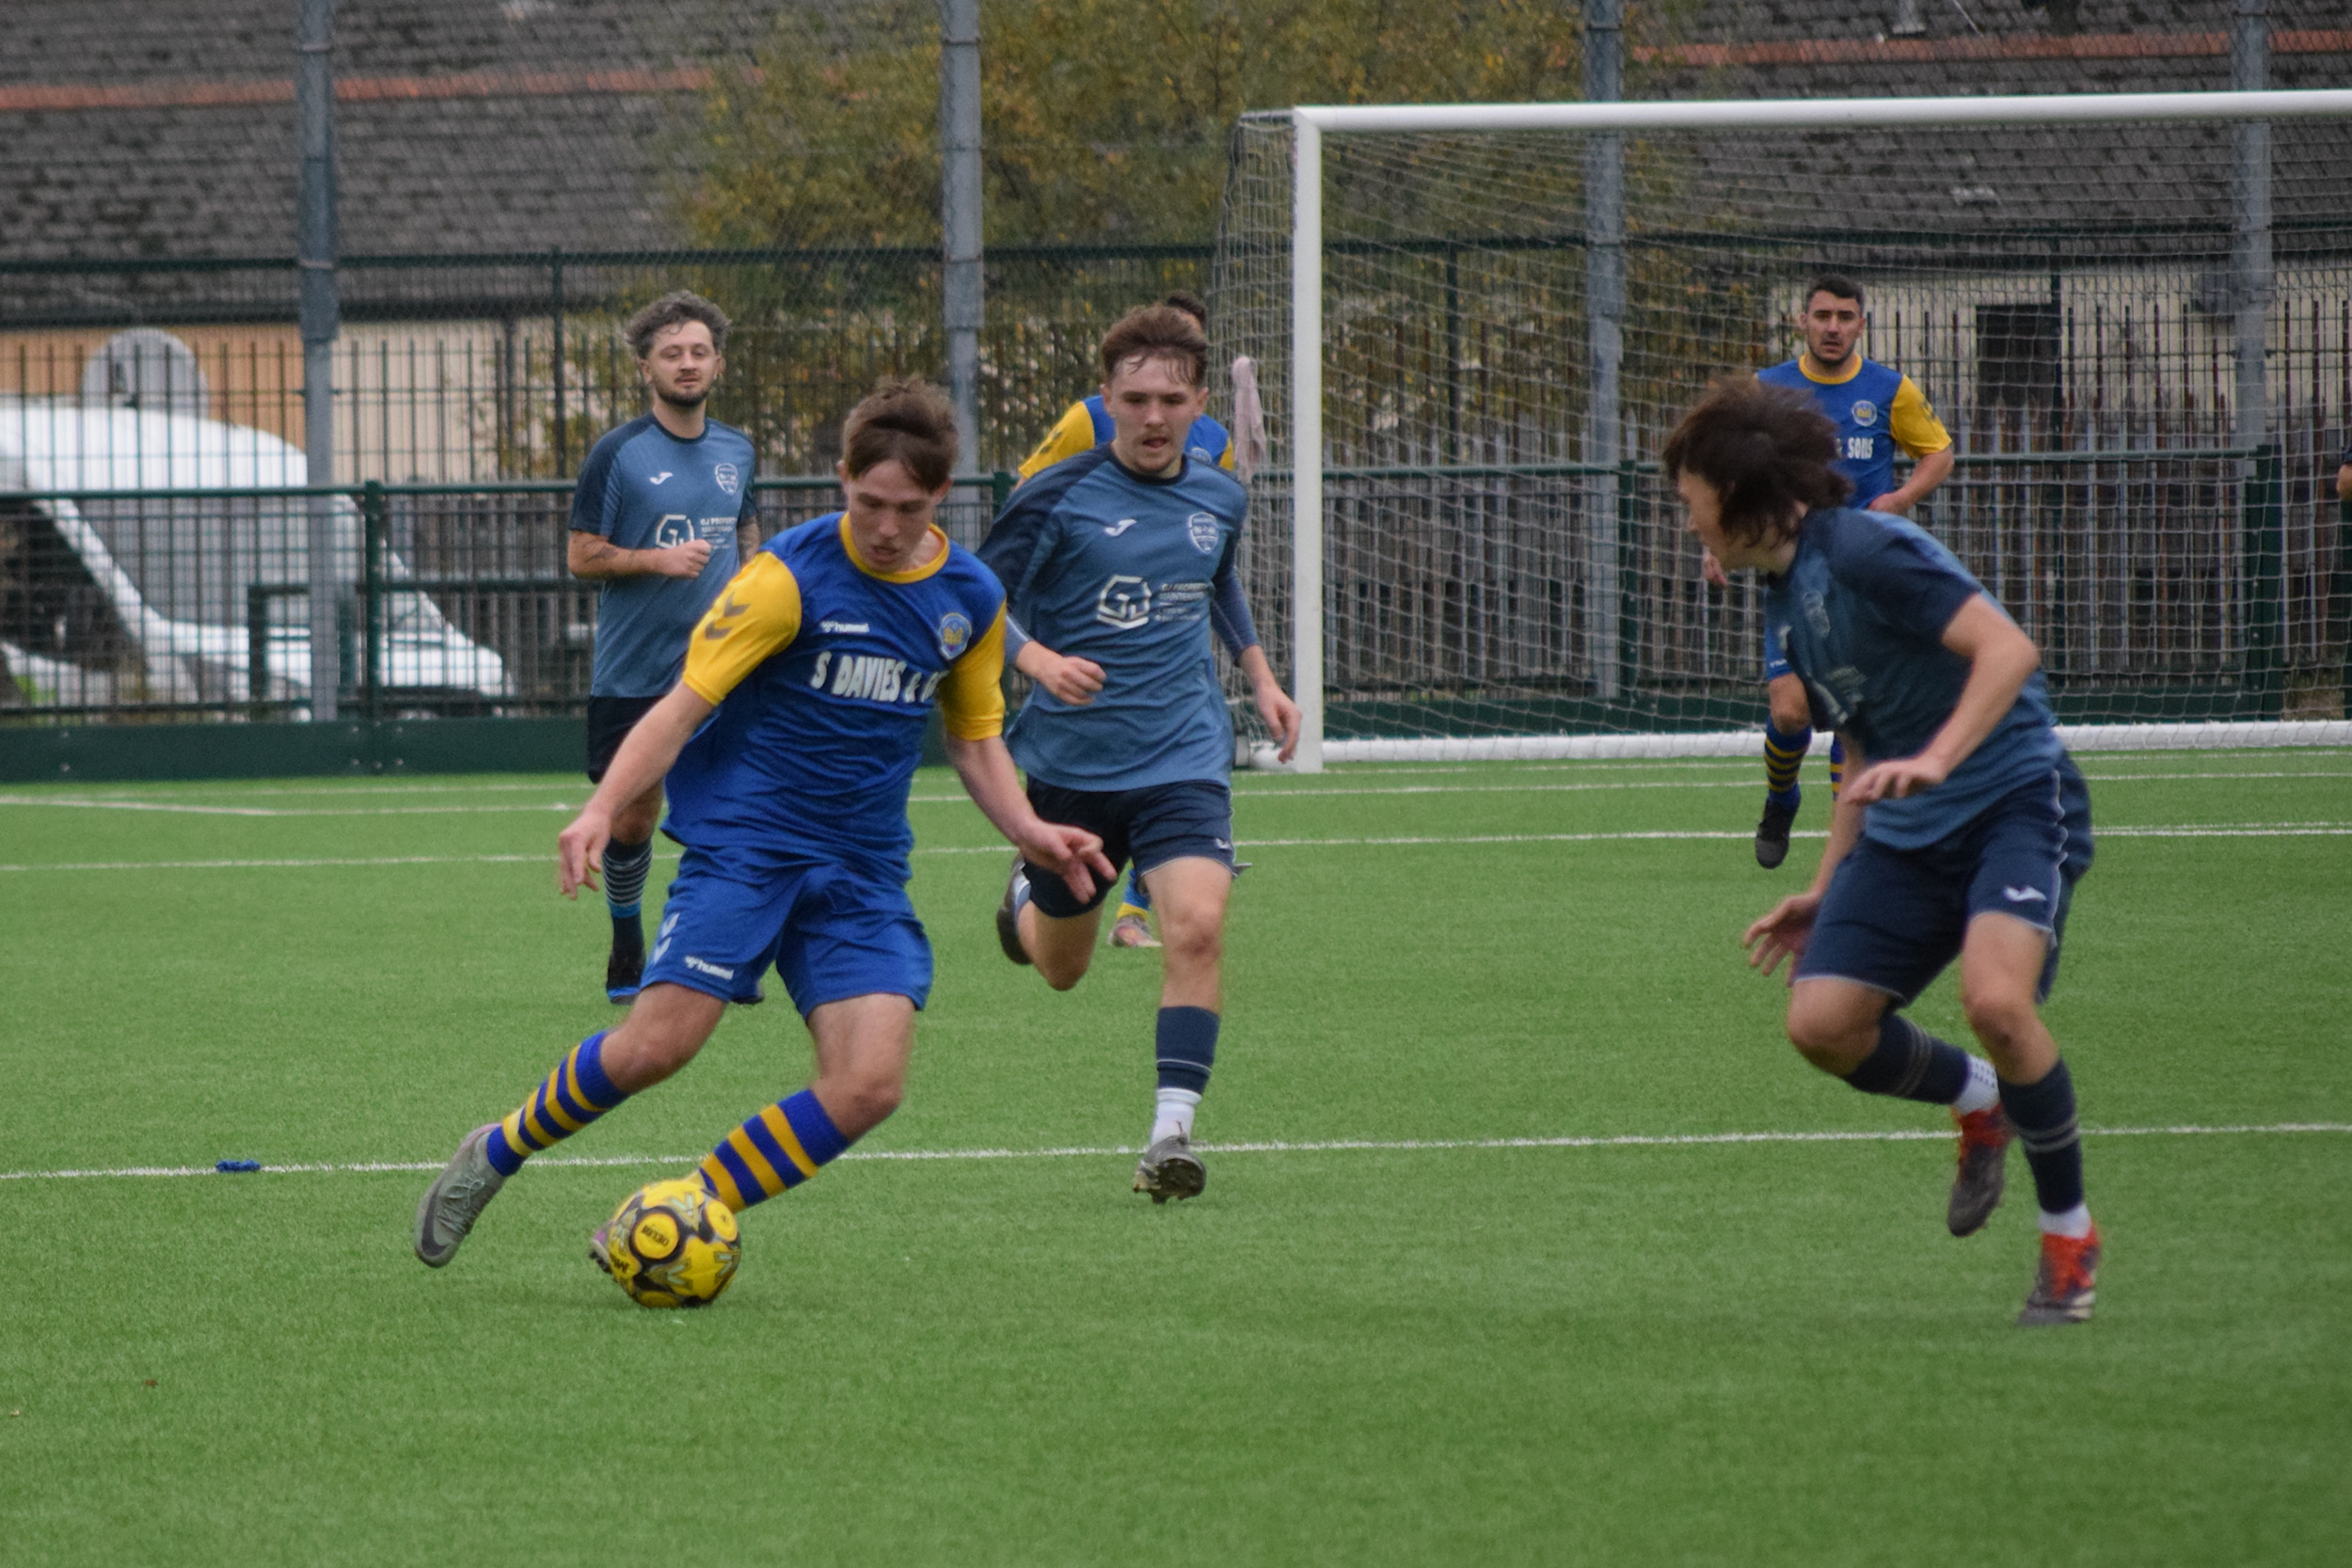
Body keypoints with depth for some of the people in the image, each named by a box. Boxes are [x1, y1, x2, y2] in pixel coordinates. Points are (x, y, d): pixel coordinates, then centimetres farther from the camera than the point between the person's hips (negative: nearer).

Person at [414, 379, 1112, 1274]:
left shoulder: (971, 599, 7)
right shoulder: (793, 576, -10)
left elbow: (975, 737, 21)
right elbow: (684, 705, -13)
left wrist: (1027, 832, 3)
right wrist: (601, 811, -26)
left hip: (864, 875, 5)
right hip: (743, 842, -5)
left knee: (869, 1087, -13)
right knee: (658, 1043, -18)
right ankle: (495, 1155, 8)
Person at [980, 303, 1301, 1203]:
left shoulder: (1219, 499, 6)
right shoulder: (1058, 497, -10)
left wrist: (1261, 676, 24)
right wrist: (1038, 658, -26)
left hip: (1183, 760, 2)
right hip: (1070, 759, -2)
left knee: (1198, 928, -23)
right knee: (1061, 968, 14)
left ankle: (1173, 1130, -21)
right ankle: (1028, 896, 51)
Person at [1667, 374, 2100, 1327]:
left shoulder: (1864, 552, -14)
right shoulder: (1784, 595, 15)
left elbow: (2010, 648, -24)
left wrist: (1933, 761, -34)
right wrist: (1826, 890, 22)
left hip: (2013, 801, -9)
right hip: (1906, 833, 9)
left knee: (1995, 1001, -30)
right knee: (1822, 1022, -9)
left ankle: (2069, 1233, -9)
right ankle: (1977, 1104, 21)